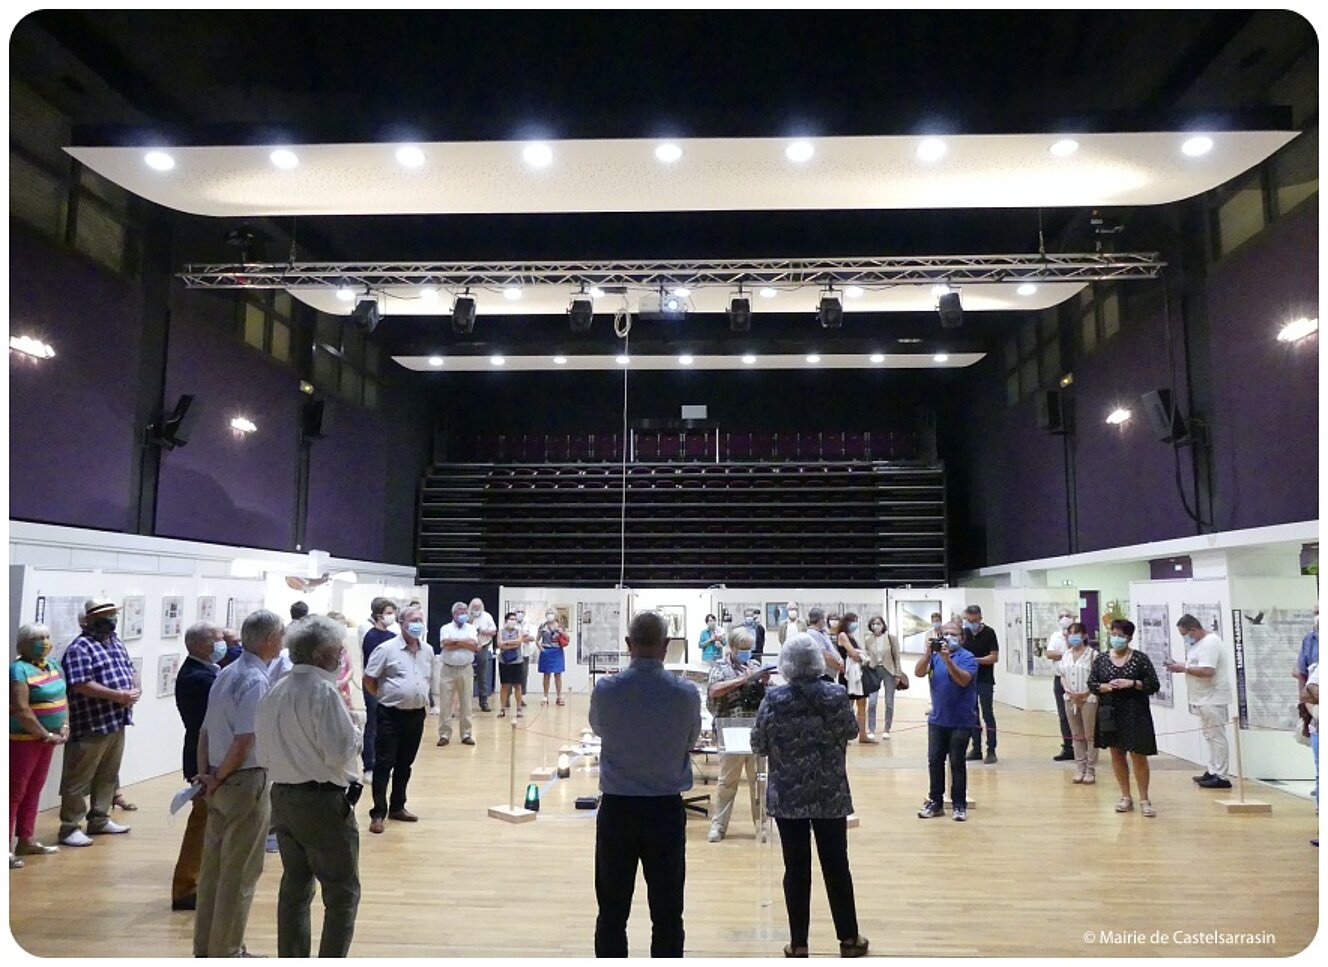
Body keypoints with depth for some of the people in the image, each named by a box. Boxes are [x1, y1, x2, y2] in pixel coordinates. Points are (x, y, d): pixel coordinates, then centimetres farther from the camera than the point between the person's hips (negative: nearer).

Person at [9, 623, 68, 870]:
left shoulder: (53, 664, 10)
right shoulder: (19, 669, -14)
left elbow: (63, 697, 14)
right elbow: (21, 710, -19)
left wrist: (64, 727, 1)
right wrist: (46, 735, -16)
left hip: (47, 738, 8)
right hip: (23, 739, -8)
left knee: (33, 790, 13)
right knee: (15, 791, -5)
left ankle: (26, 840, 22)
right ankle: (8, 846, -3)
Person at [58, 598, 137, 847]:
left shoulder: (116, 642, 14)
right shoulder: (80, 647, -13)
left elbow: (128, 670, 20)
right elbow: (80, 684, -21)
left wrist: (133, 690, -2)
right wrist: (118, 695, -22)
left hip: (117, 721, 9)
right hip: (91, 724, -9)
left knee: (108, 775, 16)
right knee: (78, 778, 1)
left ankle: (99, 819, 27)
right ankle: (70, 828, 10)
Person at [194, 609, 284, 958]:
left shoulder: (226, 674, 8)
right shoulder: (257, 681, -20)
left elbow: (205, 730, 10)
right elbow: (243, 744, -23)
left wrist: (206, 773, 6)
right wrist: (219, 778, -9)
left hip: (222, 783, 9)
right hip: (247, 783, -9)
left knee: (213, 867, 18)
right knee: (240, 873, 4)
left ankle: (205, 947, 30)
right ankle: (227, 951, 15)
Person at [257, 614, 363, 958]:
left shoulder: (273, 693, 8)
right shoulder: (324, 690, -17)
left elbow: (264, 755, 12)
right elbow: (340, 752, -20)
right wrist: (355, 734, -2)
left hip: (282, 799, 8)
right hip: (324, 802, -8)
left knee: (294, 887, 18)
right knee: (342, 892, 2)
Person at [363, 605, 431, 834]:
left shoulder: (428, 650, 7)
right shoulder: (387, 649, -11)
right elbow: (368, 679, -7)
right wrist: (384, 697, -1)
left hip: (416, 715, 6)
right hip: (391, 715, -5)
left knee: (405, 764, 15)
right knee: (384, 764, 1)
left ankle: (397, 807, 27)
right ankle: (378, 813, 8)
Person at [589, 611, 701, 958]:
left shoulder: (605, 689, -10)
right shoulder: (686, 693, -11)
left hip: (616, 810, 1)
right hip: (666, 811, 0)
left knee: (612, 913, 11)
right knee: (667, 915, 9)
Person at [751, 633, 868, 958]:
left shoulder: (774, 700, -12)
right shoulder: (836, 694, -7)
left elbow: (758, 746, -3)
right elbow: (851, 731, 10)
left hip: (788, 797, -1)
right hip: (832, 795, 1)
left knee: (796, 869, 8)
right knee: (836, 865, 14)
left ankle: (798, 944, 16)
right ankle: (849, 938, 26)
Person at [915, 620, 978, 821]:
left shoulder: (967, 657, -6)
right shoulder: (935, 654, 5)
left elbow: (963, 680, -21)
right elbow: (919, 673, -6)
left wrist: (947, 659, -29)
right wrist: (928, 652, -19)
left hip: (961, 721, -4)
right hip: (937, 719, 4)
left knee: (957, 763, 2)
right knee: (934, 761, 6)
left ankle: (959, 805, 11)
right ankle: (935, 801, 16)